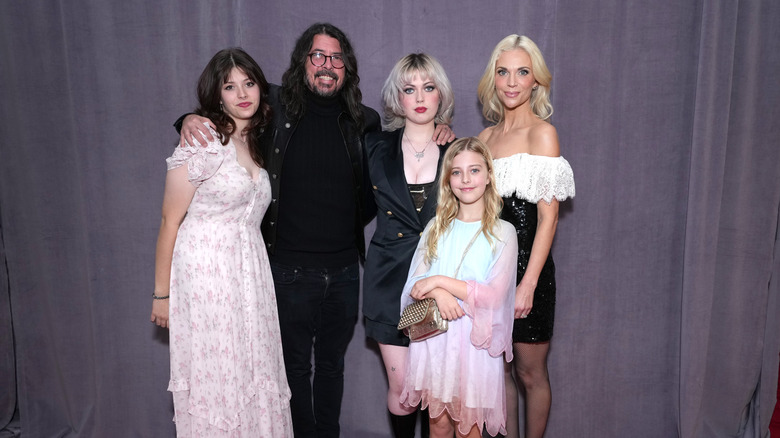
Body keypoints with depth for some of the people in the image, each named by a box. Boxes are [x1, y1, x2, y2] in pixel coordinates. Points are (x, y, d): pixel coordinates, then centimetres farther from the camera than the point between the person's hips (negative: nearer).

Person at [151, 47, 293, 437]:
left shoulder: (257, 143, 11)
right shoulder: (202, 142, -11)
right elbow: (170, 221, -9)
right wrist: (162, 293, -7)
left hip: (250, 272, 6)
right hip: (205, 273, -6)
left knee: (255, 377, 11)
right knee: (214, 379, 3)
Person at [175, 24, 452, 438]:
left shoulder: (363, 121, 2)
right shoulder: (275, 107, -5)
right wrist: (190, 120, -14)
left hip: (344, 268, 3)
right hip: (291, 268, -2)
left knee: (332, 363, 21)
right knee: (296, 365, 15)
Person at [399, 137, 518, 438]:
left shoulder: (502, 232, -4)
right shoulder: (436, 228, 9)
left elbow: (494, 297, -12)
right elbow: (414, 285, 3)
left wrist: (440, 280, -15)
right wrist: (438, 294, -18)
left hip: (474, 340, -3)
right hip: (433, 336, 3)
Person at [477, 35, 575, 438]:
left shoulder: (542, 133, -9)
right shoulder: (487, 136, 10)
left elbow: (548, 217, -13)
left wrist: (528, 283, -18)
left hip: (527, 266, -6)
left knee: (530, 373, 9)